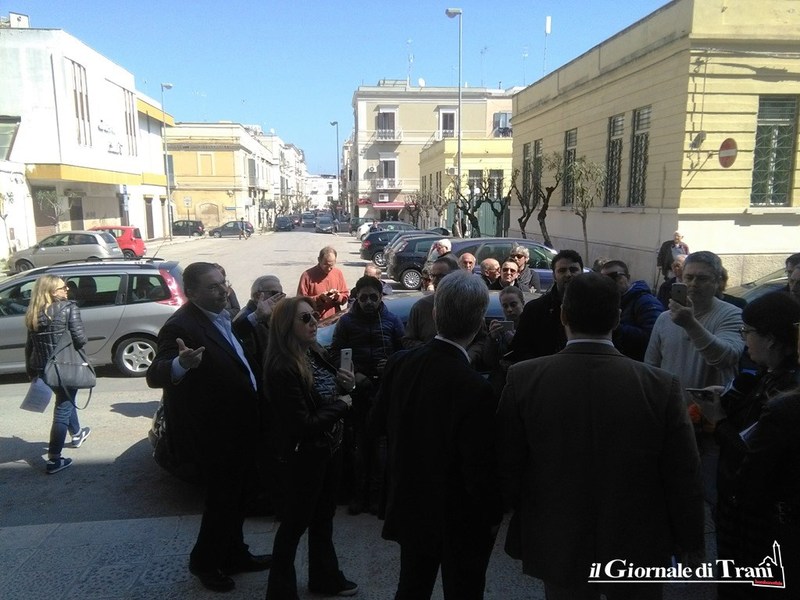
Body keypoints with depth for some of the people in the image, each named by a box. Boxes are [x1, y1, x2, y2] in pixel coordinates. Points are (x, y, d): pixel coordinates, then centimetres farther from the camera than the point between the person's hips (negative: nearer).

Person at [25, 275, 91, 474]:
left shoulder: (33, 313, 7)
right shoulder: (69, 308, -12)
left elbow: (29, 345, 9)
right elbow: (80, 339, -17)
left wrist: (31, 371, 16)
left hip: (43, 369, 7)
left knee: (65, 401, 28)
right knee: (63, 409, 2)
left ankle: (77, 434, 48)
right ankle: (54, 459, 3)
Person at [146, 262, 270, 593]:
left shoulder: (222, 317, 6)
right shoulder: (181, 326, -23)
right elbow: (155, 376, -35)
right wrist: (180, 364, -54)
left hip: (240, 426, 9)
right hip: (214, 433, -9)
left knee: (235, 496, 23)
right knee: (222, 498, 8)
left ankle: (233, 554, 42)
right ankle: (204, 562, 32)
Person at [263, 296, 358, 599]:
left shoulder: (314, 353, -1)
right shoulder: (283, 369, -26)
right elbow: (303, 424, -26)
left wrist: (346, 385, -9)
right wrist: (341, 404, -14)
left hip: (328, 447, 8)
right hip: (303, 455, -8)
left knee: (323, 517, 23)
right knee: (295, 522, 9)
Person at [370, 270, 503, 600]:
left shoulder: (399, 363, -13)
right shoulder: (475, 388, -30)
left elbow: (378, 422, 2)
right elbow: (478, 469, -23)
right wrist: (493, 515, -6)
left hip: (410, 506, 5)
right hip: (459, 520, -5)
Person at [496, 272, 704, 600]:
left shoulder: (523, 378, -18)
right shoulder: (661, 386, -18)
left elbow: (507, 469, -9)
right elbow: (683, 478, -9)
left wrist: (527, 518, 9)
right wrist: (689, 542, 7)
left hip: (557, 547, 0)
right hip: (637, 550, 0)